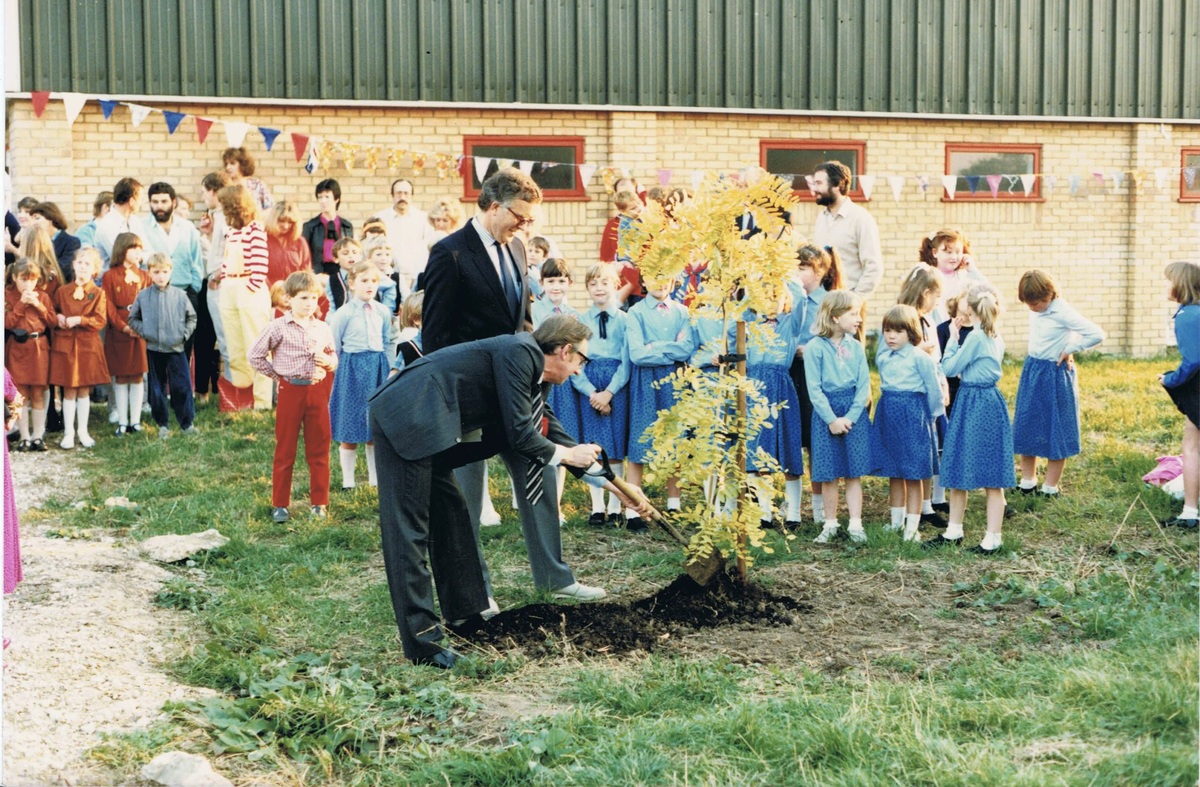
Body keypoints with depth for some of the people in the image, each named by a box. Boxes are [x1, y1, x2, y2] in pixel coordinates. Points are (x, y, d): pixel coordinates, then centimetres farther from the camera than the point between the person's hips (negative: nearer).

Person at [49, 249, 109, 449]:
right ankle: (68, 433, 10)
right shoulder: (62, 291, 6)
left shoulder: (98, 293, -1)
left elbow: (101, 320, -9)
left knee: (84, 391, 7)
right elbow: (52, 312, 16)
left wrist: (80, 320, -19)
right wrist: (58, 318, -5)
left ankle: (83, 431, 18)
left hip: (88, 345, -1)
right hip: (65, 344, 1)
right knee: (69, 391, 3)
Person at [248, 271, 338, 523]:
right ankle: (280, 505, 11)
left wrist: (328, 361, -5)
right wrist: (277, 375, -2)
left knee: (319, 450, 7)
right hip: (290, 391, -3)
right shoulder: (278, 327, -6)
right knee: (285, 450, 4)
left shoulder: (323, 329, 6)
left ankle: (319, 502, 17)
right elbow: (255, 356, -3)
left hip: (318, 390, 3)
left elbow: (333, 357, 17)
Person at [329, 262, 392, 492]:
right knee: (350, 429, 1)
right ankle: (348, 480, 12)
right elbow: (333, 348, -1)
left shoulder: (383, 312, 5)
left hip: (378, 370, 4)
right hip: (352, 371, -4)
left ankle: (376, 478, 21)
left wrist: (388, 367, 10)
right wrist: (342, 368, 1)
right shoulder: (344, 313, -8)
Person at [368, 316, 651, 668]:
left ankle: (468, 614, 27)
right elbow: (519, 436, -14)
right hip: (406, 420, -10)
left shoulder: (532, 375, 19)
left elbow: (554, 436, 26)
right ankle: (420, 642, -7)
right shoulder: (519, 352, -10)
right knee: (410, 530, -8)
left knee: (452, 517, 16)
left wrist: (616, 486, 29)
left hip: (428, 431, 10)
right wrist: (567, 455, 3)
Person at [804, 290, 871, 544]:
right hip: (826, 413, -2)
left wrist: (850, 417, -10)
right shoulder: (815, 348, -7)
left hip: (854, 412, 2)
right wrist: (832, 419, -13)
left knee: (854, 472, 3)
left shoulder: (856, 347, 3)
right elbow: (814, 388, -9)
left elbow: (864, 385, 1)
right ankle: (830, 524, 17)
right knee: (828, 474, 4)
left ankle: (855, 525, 8)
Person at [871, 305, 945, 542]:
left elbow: (934, 388, -4)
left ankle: (912, 526, 5)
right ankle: (896, 520, 23)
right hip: (888, 414, 6)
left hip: (913, 414, -6)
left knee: (913, 474, 0)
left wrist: (932, 416, 2)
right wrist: (890, 405, 16)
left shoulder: (920, 358, -11)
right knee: (893, 473, 12)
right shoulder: (882, 356, 7)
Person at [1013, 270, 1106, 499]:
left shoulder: (1062, 312, -20)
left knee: (1055, 431, 4)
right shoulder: (1035, 311, 0)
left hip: (1054, 375, -7)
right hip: (1032, 370, 7)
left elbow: (1096, 334, -24)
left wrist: (1068, 350, -15)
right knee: (1026, 428, 10)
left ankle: (1050, 487, 13)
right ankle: (1028, 481, 21)